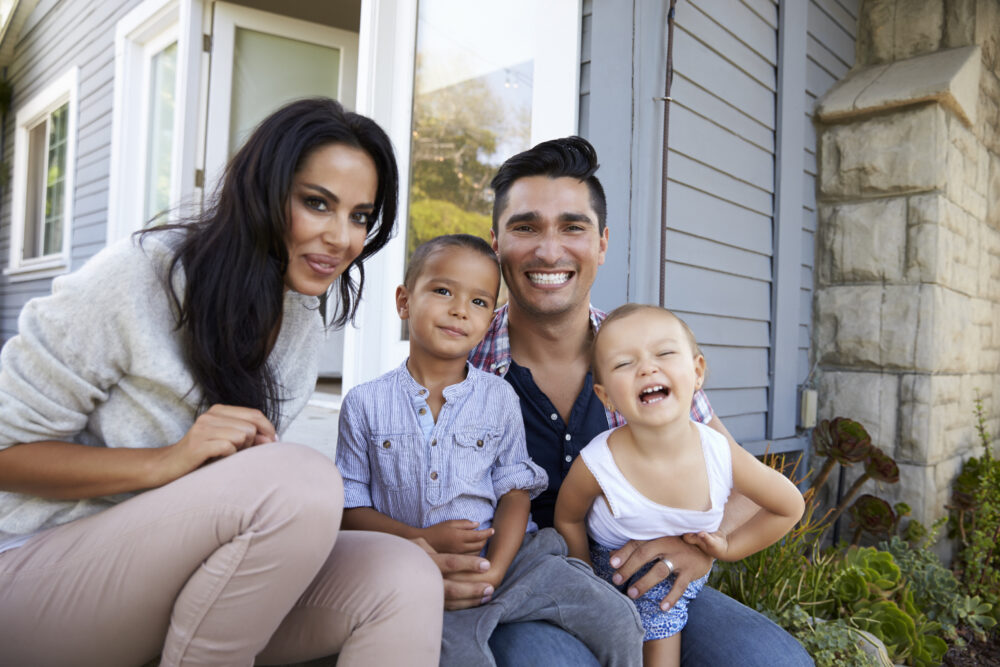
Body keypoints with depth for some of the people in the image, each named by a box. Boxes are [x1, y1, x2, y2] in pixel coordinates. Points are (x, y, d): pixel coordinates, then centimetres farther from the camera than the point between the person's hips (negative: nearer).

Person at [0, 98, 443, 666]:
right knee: (301, 477, -33)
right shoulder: (142, 275, -15)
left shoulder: (305, 326, 4)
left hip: (176, 569, 5)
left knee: (406, 579, -21)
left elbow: (239, 483, 10)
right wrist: (166, 461, -26)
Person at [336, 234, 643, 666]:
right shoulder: (365, 404, 1)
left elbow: (515, 490, 3)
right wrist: (423, 540, -13)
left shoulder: (499, 398, 5)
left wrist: (496, 569, -13)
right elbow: (349, 506, 2)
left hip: (501, 555, 2)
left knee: (617, 618, -7)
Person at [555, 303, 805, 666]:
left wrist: (729, 547, -7)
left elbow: (790, 507, -6)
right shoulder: (595, 465, -31)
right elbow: (567, 518, -8)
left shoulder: (722, 457, -26)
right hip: (609, 567, -1)